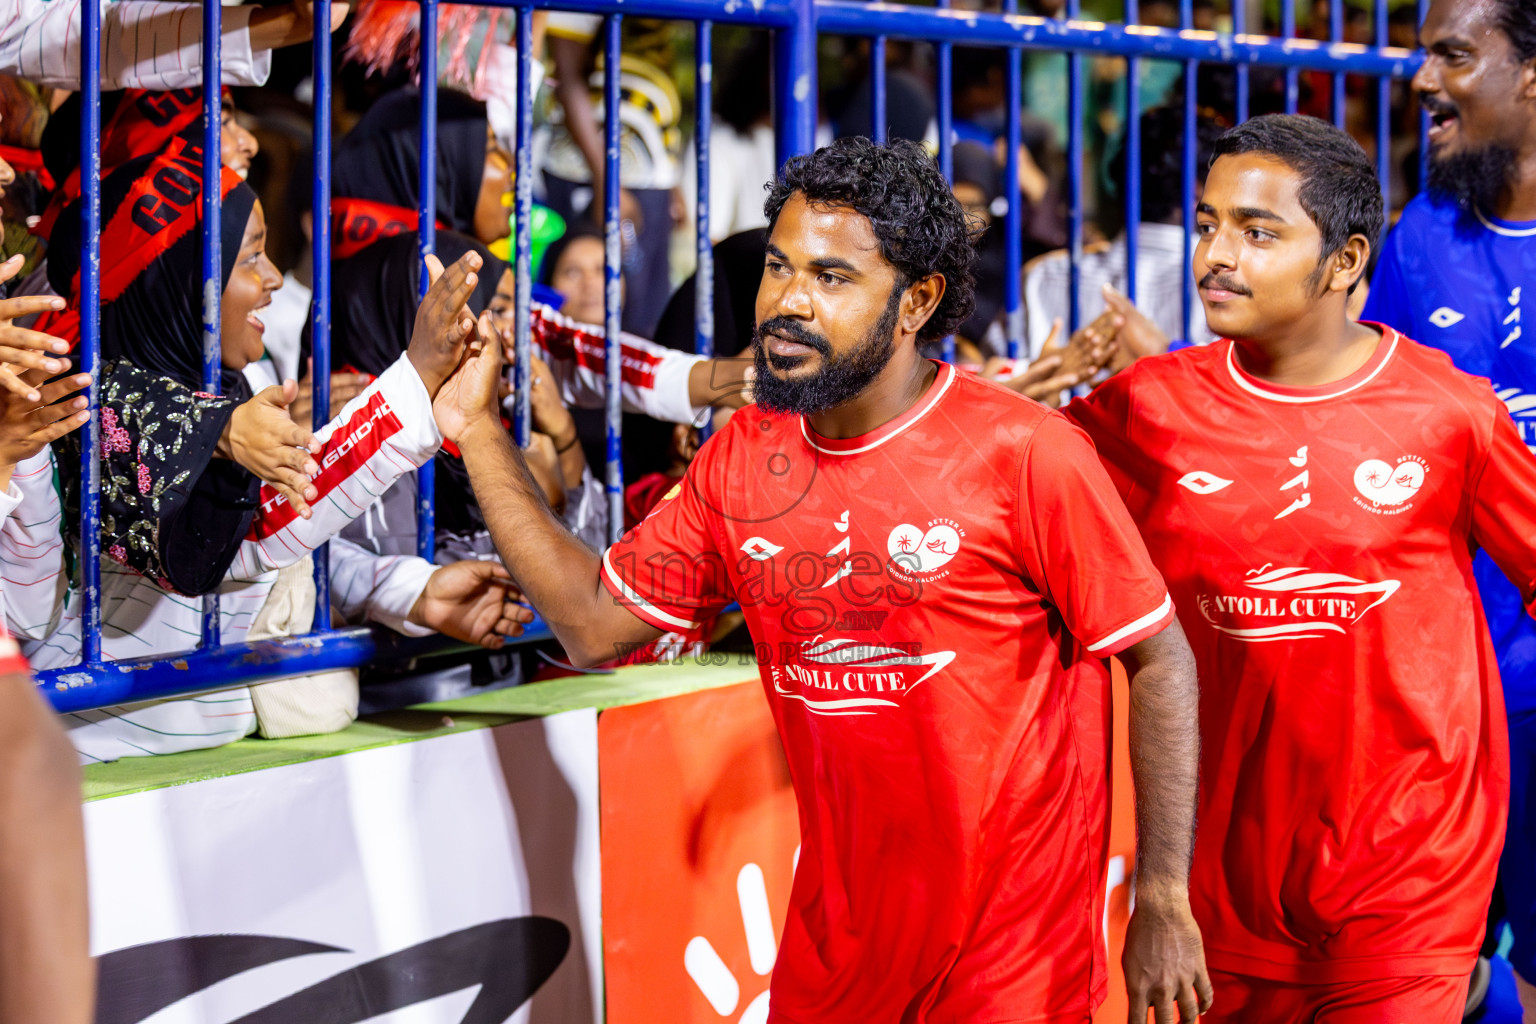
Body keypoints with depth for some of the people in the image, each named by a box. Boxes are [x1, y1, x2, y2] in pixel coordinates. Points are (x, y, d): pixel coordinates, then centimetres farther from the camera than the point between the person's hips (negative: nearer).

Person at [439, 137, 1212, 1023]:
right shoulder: (744, 458, 2)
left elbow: (1160, 661, -9)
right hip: (833, 936, 5)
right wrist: (479, 431, 3)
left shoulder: (1023, 452, -14)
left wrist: (1163, 901, -10)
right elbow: (596, 624, 7)